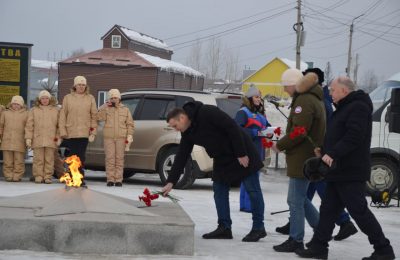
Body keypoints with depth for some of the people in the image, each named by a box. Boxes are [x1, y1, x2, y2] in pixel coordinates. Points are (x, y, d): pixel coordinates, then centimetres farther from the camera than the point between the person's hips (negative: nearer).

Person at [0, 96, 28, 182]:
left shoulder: (25, 114, 8)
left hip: (19, 142, -2)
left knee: (19, 160, -3)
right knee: (7, 160, 1)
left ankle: (17, 176, 2)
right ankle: (8, 176, 6)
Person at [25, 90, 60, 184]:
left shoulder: (56, 110, 11)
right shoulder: (34, 110, 10)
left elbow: (59, 125, 10)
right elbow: (29, 125, 8)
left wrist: (59, 137, 3)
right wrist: (28, 138, 1)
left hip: (51, 140, 0)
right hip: (37, 140, 0)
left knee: (49, 159, 0)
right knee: (38, 159, -1)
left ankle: (48, 177, 4)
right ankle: (38, 176, 4)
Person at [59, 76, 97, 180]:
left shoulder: (90, 98, 8)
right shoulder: (67, 98, 8)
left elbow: (94, 116, 6)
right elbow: (62, 116, 6)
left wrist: (93, 132, -1)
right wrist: (63, 131, -2)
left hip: (84, 133, 0)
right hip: (70, 133, 0)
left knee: (81, 157, -1)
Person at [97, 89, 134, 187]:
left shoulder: (125, 110, 11)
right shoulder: (106, 109, 9)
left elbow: (130, 124, 10)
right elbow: (99, 117, -8)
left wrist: (129, 137, 0)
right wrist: (104, 106, -12)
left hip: (121, 138, 0)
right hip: (108, 137, 0)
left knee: (119, 158, 0)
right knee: (110, 158, -2)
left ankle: (118, 180, 3)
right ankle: (110, 179, 2)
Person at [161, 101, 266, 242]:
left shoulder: (207, 113, -23)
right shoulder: (188, 132, 2)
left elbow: (232, 128, -24)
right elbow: (181, 157, 4)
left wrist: (241, 153, -23)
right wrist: (171, 181, -2)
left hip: (242, 155, -8)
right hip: (222, 159, 9)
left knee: (253, 191, -1)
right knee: (219, 190, 5)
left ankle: (258, 228, 5)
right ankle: (224, 228, 11)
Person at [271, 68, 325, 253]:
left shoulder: (304, 101, -18)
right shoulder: (313, 99, 16)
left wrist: (280, 146, -12)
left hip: (303, 159, -10)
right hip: (306, 157, 10)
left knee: (295, 200, -2)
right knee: (300, 198, 19)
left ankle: (296, 240, 5)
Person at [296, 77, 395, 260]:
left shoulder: (358, 107, -14)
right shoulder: (344, 108, 20)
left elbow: (353, 137, -26)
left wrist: (332, 154, -30)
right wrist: (324, 151, 11)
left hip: (351, 173, -10)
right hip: (338, 171, 10)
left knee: (359, 211, -7)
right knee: (328, 210, 11)